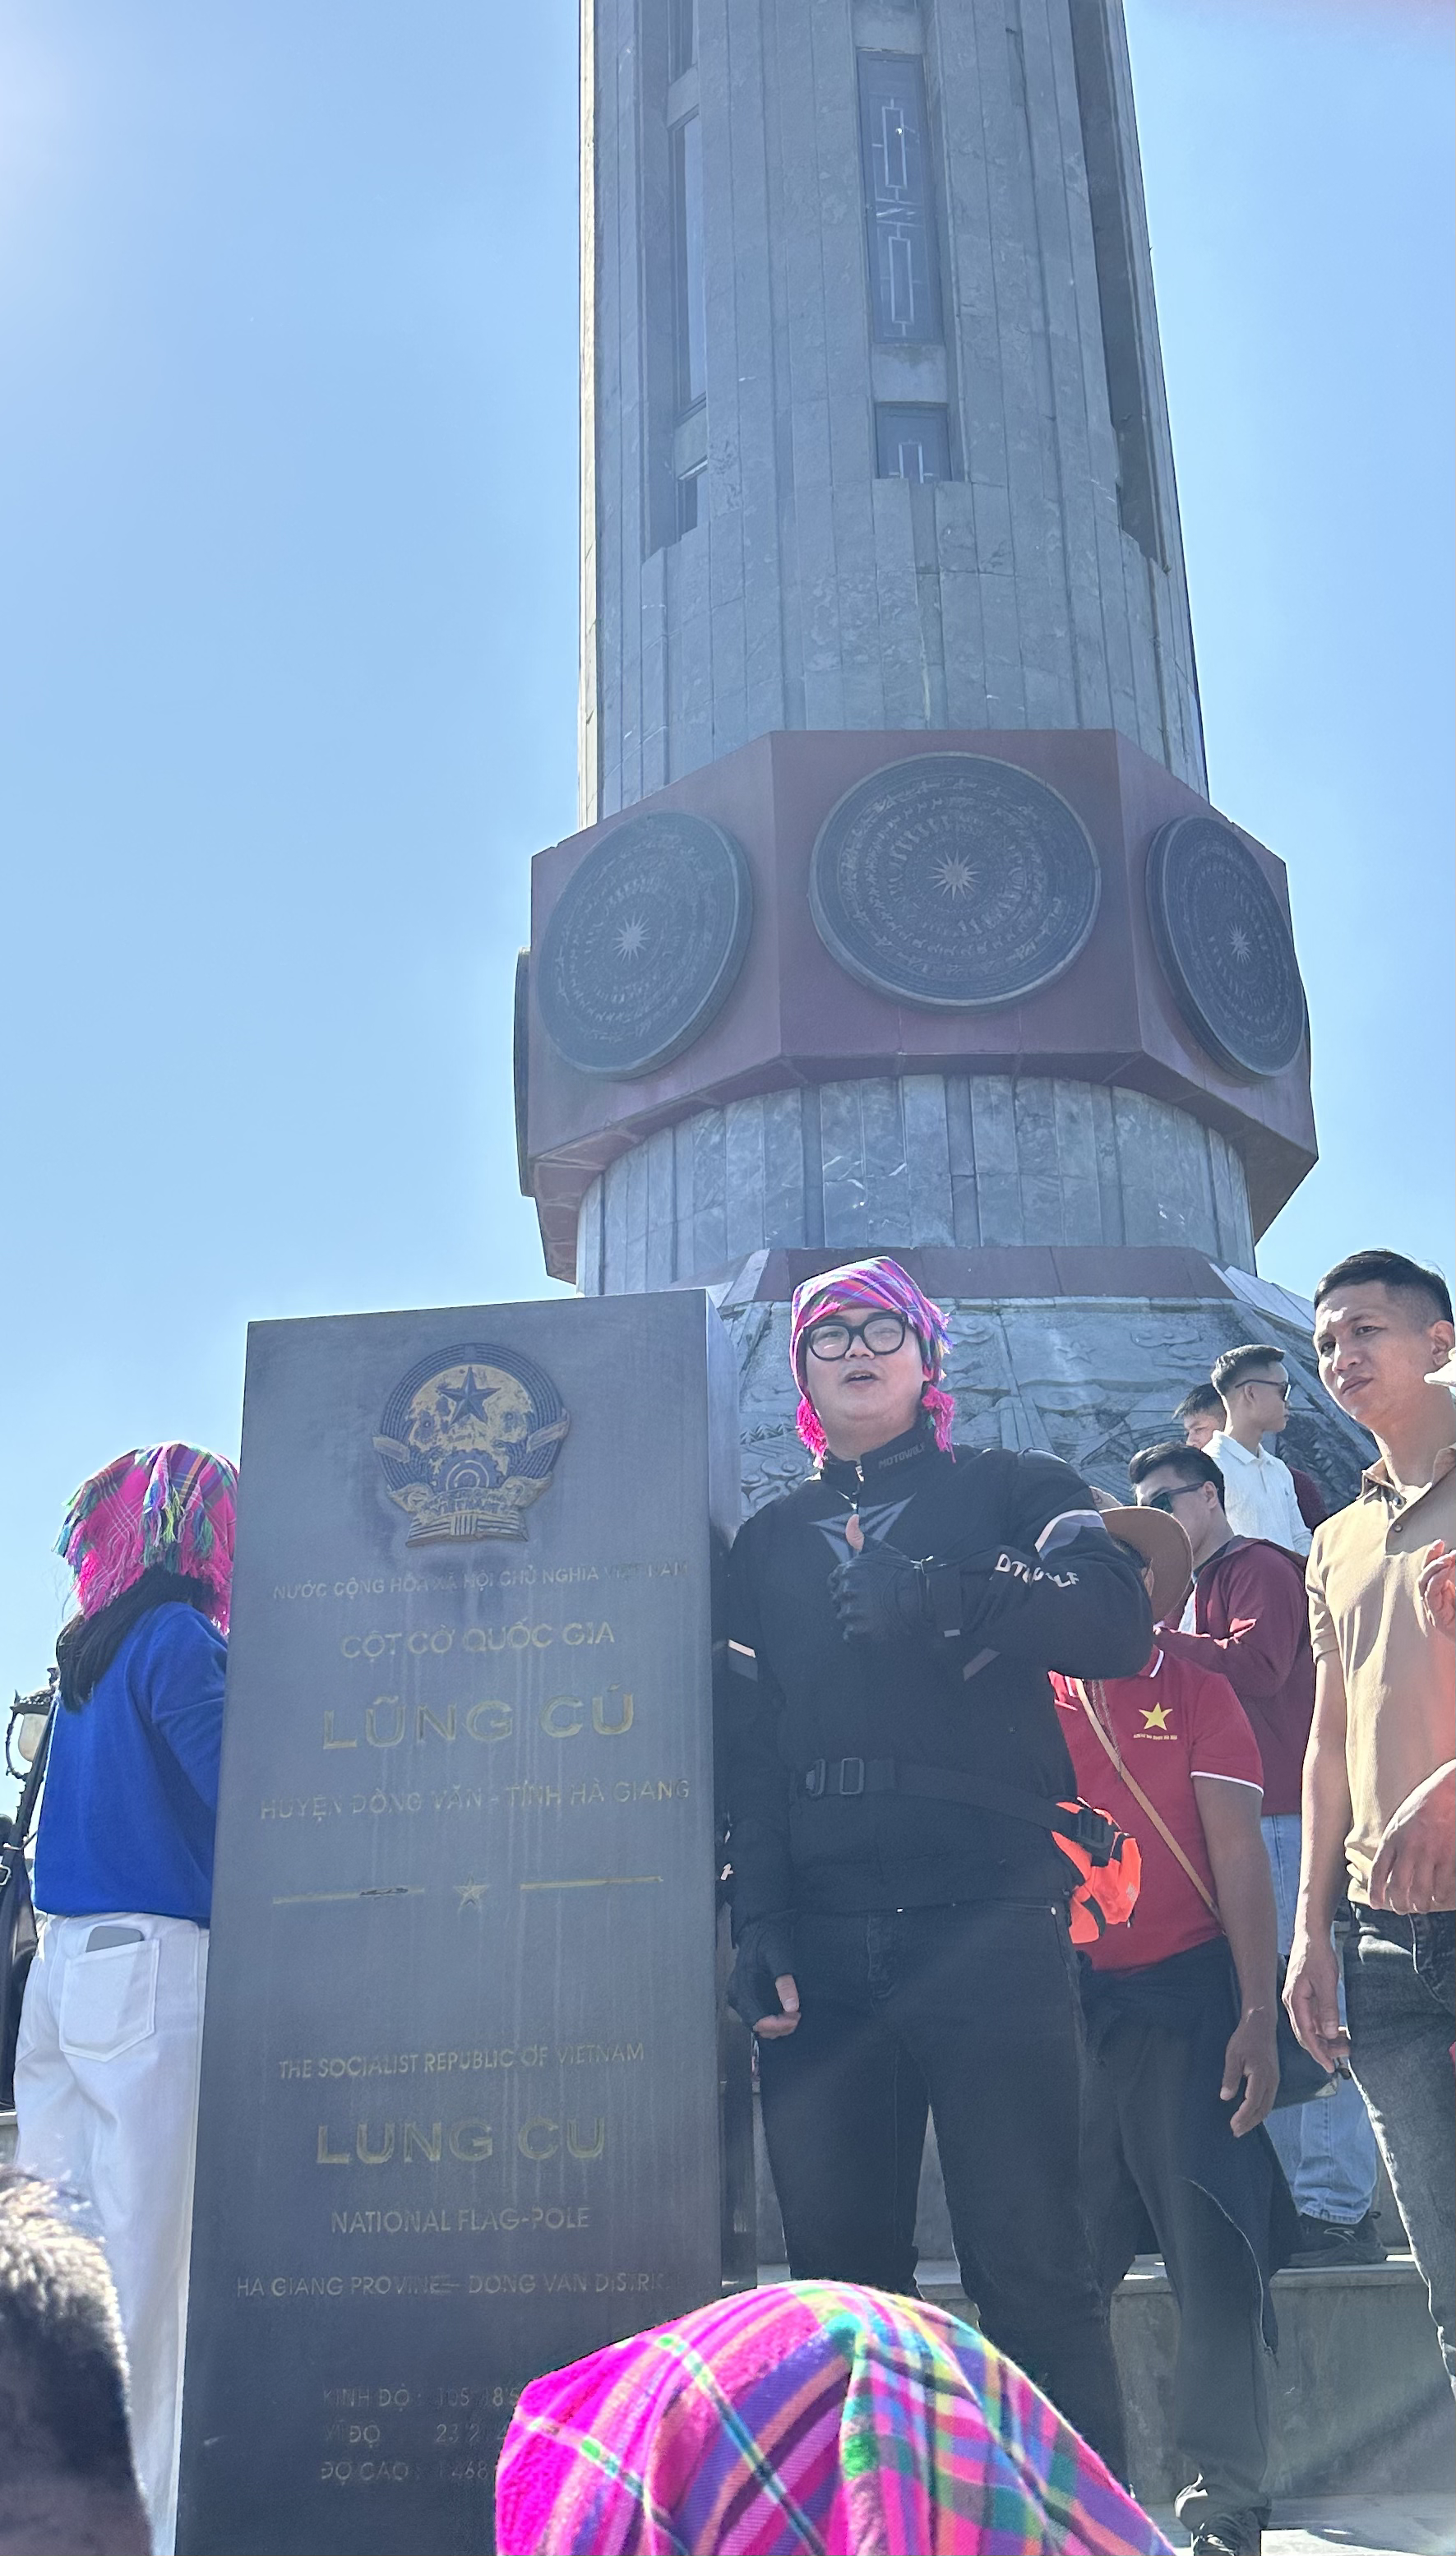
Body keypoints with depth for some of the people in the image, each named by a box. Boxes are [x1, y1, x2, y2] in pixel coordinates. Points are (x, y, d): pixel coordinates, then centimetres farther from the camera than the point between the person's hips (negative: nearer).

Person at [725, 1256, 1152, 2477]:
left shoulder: (1010, 1491, 13)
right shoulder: (770, 1542, 21)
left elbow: (1116, 1619, -6)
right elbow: (749, 1744, 12)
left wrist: (943, 1596, -19)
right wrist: (759, 1925, 0)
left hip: (989, 1922, -3)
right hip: (819, 1945, 3)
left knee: (1031, 2270, -5)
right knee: (842, 2271, 5)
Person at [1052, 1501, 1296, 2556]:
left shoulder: (1197, 1692, 3)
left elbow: (1239, 1856, -1)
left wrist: (1258, 2014, -9)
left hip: (1183, 1999, -2)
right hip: (1059, 2002, 2)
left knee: (1219, 2256, -4)